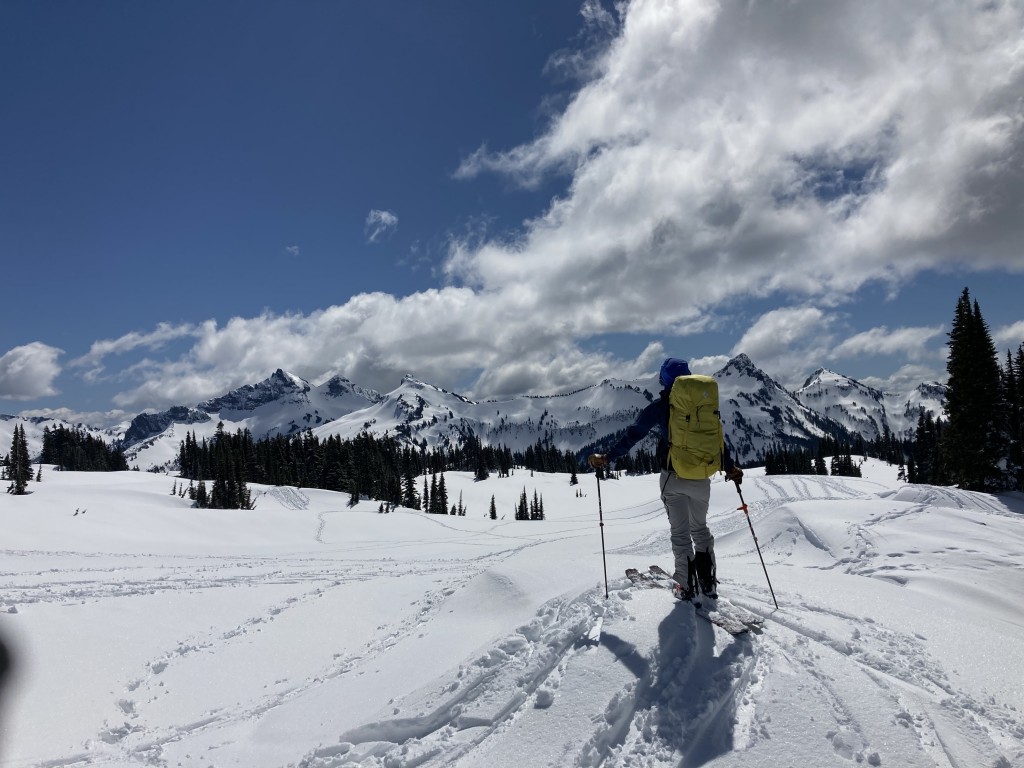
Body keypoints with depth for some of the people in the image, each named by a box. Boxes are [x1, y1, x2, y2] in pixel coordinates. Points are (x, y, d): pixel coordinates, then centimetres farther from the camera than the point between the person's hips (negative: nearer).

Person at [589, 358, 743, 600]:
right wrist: (730, 467, 22)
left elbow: (633, 435, -11)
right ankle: (708, 582, 16)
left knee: (680, 532, 9)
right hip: (700, 477, 3)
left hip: (673, 477, -2)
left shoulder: (660, 407, -6)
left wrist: (608, 458, -6)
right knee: (700, 528, 19)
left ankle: (687, 586, 8)